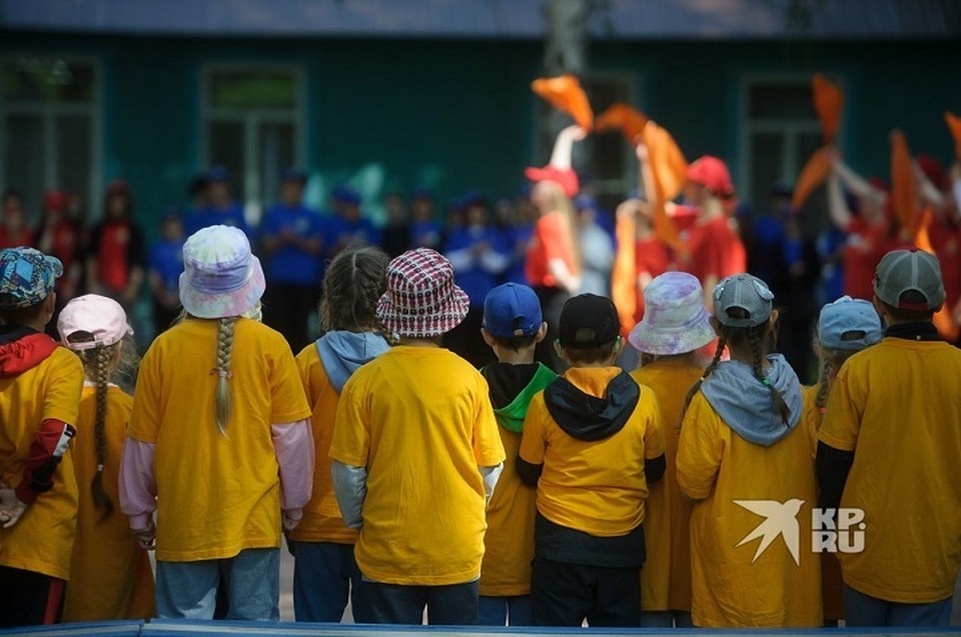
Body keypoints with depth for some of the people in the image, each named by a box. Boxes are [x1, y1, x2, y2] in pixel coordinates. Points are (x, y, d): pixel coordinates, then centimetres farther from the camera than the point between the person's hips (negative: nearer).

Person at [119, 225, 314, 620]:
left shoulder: (165, 348, -4)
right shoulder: (270, 345, -6)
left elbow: (142, 440, 3)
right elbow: (292, 434, -1)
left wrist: (139, 513, 15)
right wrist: (294, 503, 12)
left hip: (183, 522, 0)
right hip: (255, 518, 0)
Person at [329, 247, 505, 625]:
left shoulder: (366, 381, -9)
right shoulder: (468, 379, -7)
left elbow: (348, 471, -5)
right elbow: (490, 467, 0)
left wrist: (357, 523, 13)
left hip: (388, 549, -1)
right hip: (457, 551, 1)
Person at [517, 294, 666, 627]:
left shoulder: (544, 403, -8)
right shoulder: (642, 401, -7)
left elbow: (527, 472, 3)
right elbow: (655, 470, 6)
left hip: (559, 542, -1)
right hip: (621, 545, 1)